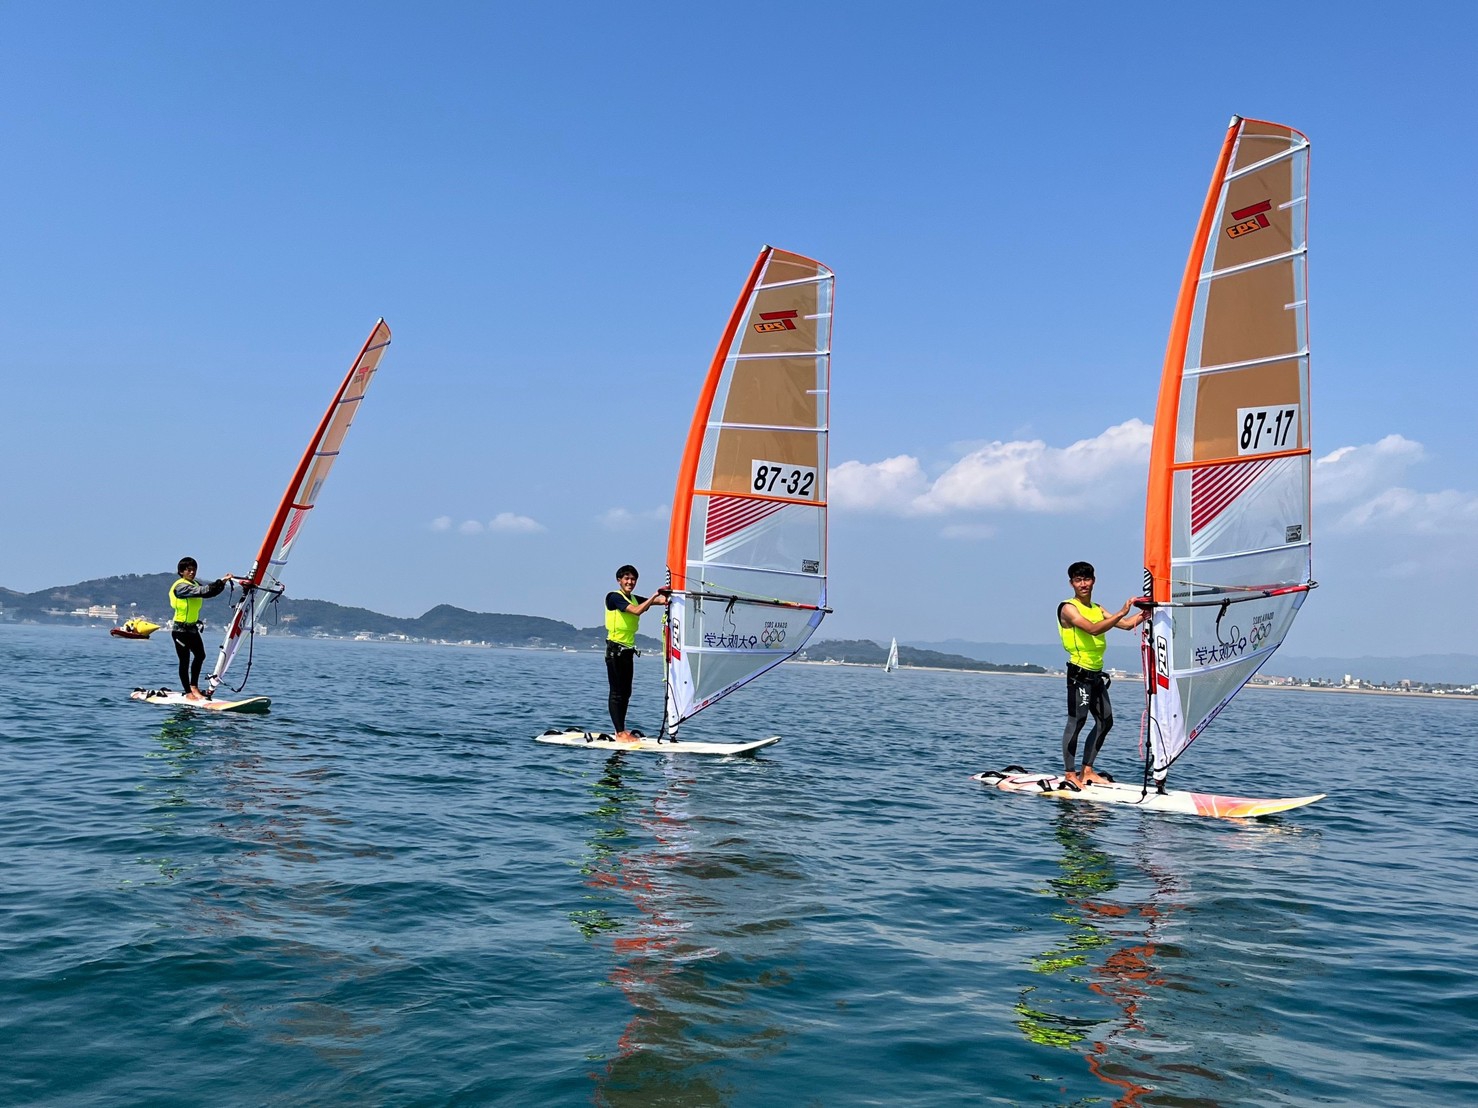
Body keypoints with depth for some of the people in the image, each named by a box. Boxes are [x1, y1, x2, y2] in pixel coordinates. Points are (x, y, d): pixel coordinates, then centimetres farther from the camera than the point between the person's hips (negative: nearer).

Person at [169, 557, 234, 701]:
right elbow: (202, 591, -30)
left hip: (193, 628, 9)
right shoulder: (180, 586, -17)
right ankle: (188, 693, 5)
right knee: (185, 661, -2)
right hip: (180, 629, -9)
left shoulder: (195, 585, 11)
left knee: (200, 655, 13)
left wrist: (223, 583, -18)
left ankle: (194, 687, 24)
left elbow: (209, 592, -2)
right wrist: (221, 581, -35)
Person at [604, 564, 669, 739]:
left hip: (628, 651, 8)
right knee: (617, 693, -7)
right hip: (615, 650, -8)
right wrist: (655, 595, -22)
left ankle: (623, 730, 16)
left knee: (626, 693, 10)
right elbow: (637, 611, -22)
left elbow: (660, 600, 4)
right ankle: (619, 732, -8)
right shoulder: (614, 597, -8)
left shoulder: (635, 599, 15)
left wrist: (665, 596, -18)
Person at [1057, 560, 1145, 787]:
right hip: (1079, 673, -8)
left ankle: (1087, 770, 15)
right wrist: (1121, 612, -28)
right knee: (1077, 721, -9)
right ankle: (1070, 773, -4)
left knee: (1105, 721, 8)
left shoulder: (1098, 609, 18)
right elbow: (1093, 629, -22)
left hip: (1097, 674, 8)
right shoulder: (1068, 608, -8)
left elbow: (1127, 624, 11)